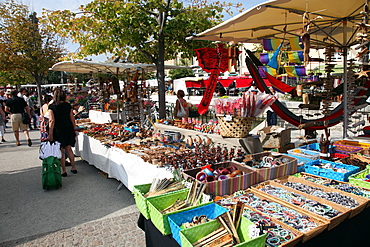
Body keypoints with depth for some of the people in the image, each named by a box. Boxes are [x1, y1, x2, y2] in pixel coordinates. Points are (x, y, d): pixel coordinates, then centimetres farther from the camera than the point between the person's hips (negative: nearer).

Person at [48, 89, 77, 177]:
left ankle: (64, 171, 13)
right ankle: (73, 168, 19)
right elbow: (72, 119, 2)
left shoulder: (52, 106, -8)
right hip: (68, 128, 3)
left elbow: (52, 120, -14)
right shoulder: (68, 105, 1)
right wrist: (74, 130, 11)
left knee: (61, 151, 6)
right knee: (69, 148, 15)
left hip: (58, 130, -3)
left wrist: (50, 134, -12)